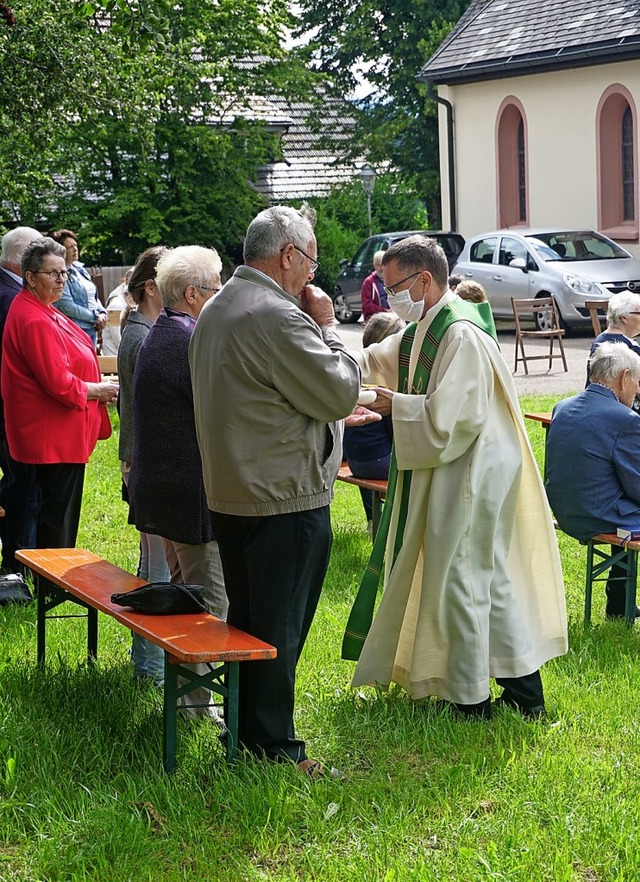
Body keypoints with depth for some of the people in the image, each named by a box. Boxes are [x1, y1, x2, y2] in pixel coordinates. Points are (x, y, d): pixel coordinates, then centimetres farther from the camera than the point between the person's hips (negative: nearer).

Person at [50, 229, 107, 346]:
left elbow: (94, 297, 19)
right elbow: (68, 307, -17)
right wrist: (95, 317, -13)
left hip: (92, 328, 8)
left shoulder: (79, 268, 14)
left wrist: (102, 313, 0)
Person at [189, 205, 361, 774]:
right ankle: (272, 748, 9)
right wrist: (326, 325, -6)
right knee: (279, 630, 0)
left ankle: (244, 728, 29)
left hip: (230, 495, 10)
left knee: (246, 620, 19)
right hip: (285, 502, -10)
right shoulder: (275, 316, -21)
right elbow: (340, 392, -16)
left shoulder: (216, 310, 12)